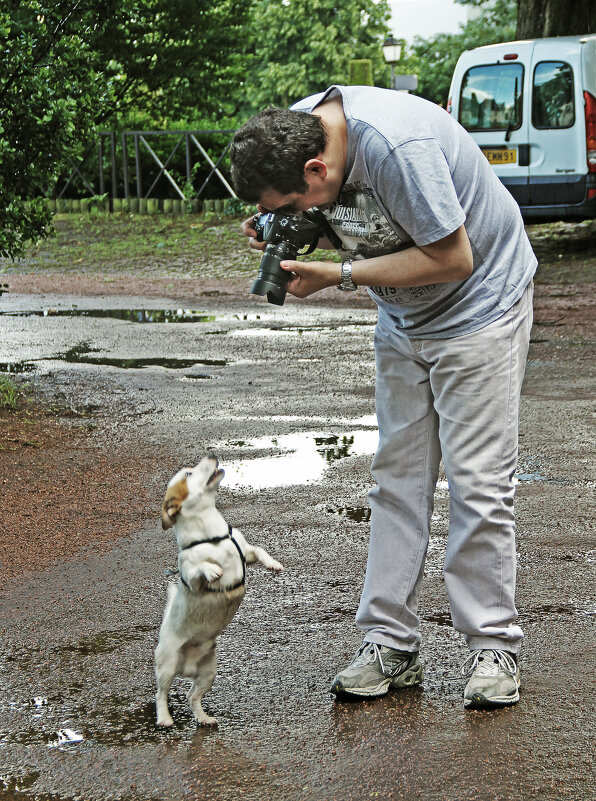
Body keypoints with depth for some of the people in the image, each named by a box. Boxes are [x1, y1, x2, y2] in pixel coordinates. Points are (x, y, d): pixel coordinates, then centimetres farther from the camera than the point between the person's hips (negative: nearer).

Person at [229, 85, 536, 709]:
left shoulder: (397, 146, -35)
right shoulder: (292, 130, -10)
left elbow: (454, 258, -29)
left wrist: (339, 275, -27)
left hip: (480, 304, -7)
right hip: (404, 318, 8)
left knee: (478, 482, -8)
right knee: (397, 475, 5)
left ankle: (493, 647, 2)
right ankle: (389, 643, 9)